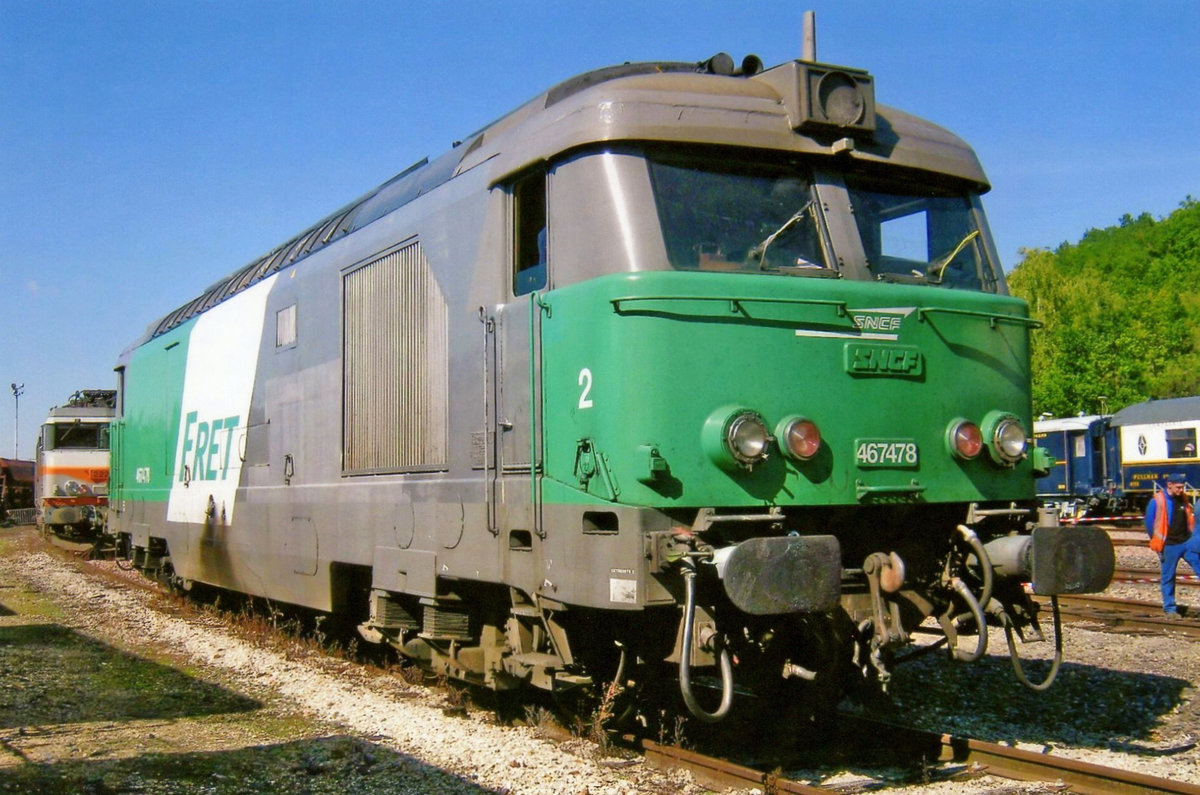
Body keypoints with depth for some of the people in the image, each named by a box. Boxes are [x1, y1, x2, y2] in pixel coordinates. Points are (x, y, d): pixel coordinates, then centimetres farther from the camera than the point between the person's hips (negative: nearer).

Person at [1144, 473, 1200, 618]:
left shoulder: (1183, 499, 7)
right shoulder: (1158, 501, -10)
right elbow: (1150, 523, -5)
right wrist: (1158, 543, -2)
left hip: (1187, 542, 5)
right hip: (1170, 545, -5)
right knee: (1168, 578, 4)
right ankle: (1169, 609, 13)